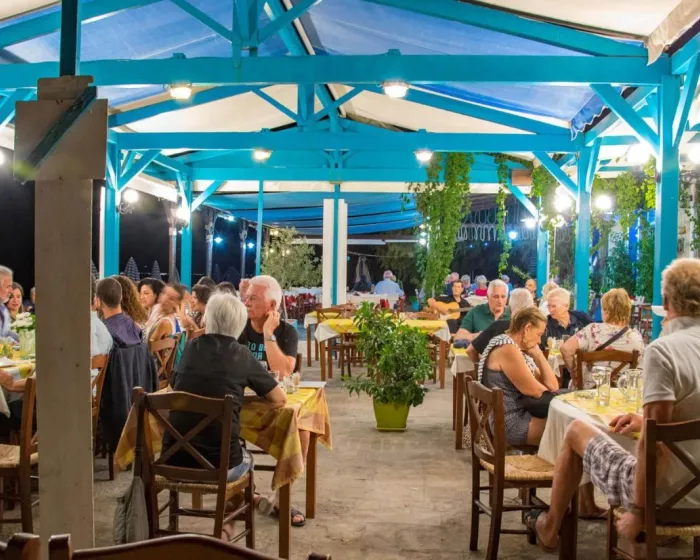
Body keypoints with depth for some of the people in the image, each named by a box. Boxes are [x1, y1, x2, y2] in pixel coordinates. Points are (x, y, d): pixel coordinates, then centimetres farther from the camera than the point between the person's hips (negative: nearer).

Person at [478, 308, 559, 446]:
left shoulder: (519, 350, 13)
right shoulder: (508, 348, -17)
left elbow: (552, 386, 9)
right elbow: (533, 391, -17)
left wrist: (538, 354, 1)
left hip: (521, 415, 9)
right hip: (510, 424, -9)